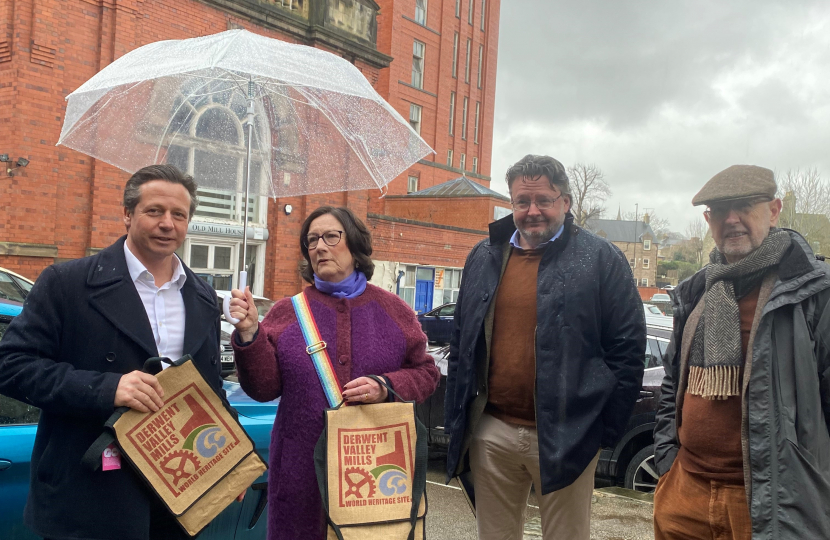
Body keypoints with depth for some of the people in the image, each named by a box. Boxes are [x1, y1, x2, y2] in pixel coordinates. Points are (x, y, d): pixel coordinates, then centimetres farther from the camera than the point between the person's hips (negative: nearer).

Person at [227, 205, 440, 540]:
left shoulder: (393, 310, 4)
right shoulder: (287, 312, 2)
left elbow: (426, 374, 6)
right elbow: (264, 388, -1)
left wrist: (387, 387, -12)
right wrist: (249, 335, -15)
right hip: (302, 467, 0)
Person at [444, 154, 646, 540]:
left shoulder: (600, 260, -4)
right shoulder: (484, 258, 9)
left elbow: (628, 347, -5)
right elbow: (461, 343, 14)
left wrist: (605, 429, -7)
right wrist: (456, 419, 9)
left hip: (565, 437, -3)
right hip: (491, 433, 4)